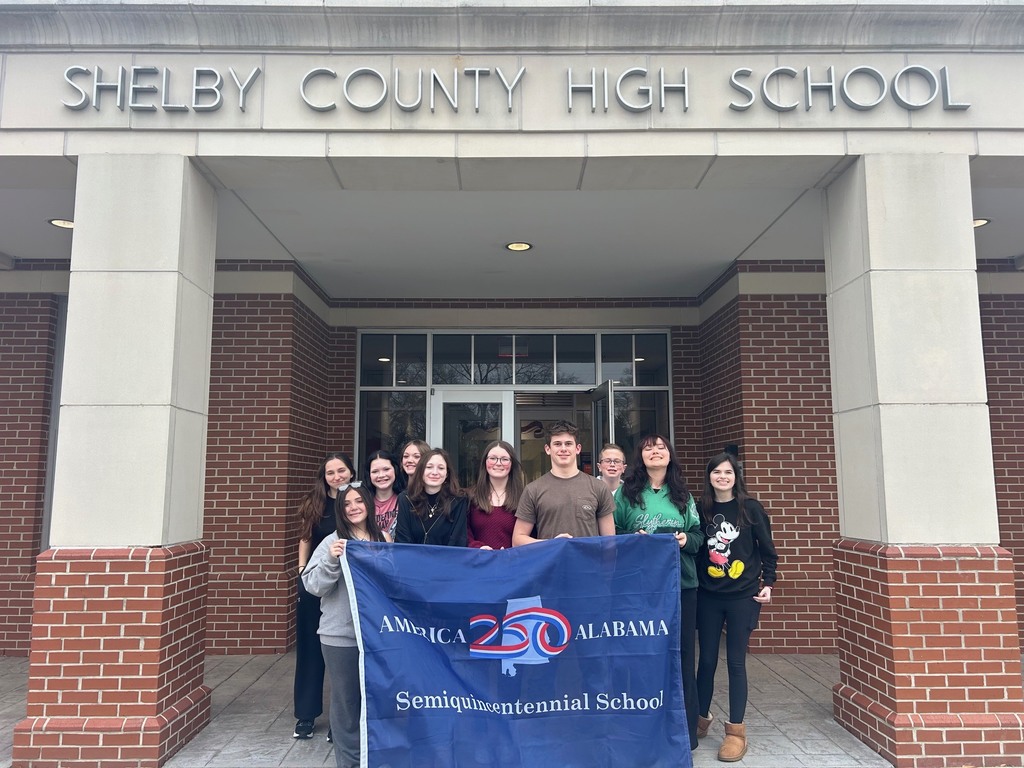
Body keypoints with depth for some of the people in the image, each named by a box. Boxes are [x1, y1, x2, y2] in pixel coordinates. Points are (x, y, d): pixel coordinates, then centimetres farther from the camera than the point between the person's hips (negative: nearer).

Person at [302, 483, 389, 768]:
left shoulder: (382, 540, 3)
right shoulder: (332, 542, -5)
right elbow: (313, 585, -10)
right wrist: (331, 560, -25)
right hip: (340, 635, -3)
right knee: (346, 699, 7)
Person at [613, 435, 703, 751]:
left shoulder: (683, 495, 11)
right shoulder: (626, 492, 3)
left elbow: (698, 534, 13)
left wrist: (686, 540, -8)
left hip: (681, 582, 2)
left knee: (681, 652, 6)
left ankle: (685, 728, 20)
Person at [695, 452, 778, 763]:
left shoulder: (751, 508, -3)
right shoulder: (701, 509, 2)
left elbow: (767, 550, 3)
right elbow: (694, 549, 7)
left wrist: (768, 583, -3)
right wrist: (693, 582, 3)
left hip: (742, 596, -2)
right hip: (707, 597, 2)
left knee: (736, 661, 2)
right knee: (706, 660, 9)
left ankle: (736, 731, 13)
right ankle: (701, 718, 28)